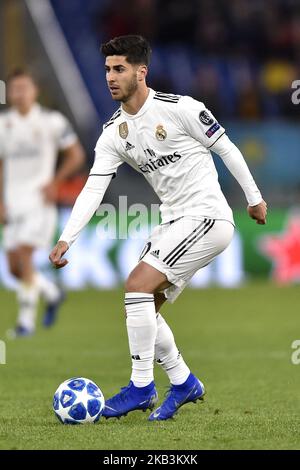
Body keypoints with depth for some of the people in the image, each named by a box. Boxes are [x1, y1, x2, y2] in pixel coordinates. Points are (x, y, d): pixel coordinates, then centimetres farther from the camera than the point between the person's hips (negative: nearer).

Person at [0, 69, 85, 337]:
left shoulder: (51, 121, -4)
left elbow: (76, 156, 4)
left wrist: (54, 182, -7)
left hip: (39, 199, -5)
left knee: (23, 256, -18)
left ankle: (26, 320, -9)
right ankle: (52, 294, 30)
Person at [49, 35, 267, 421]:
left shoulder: (179, 109, -14)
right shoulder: (114, 133, 5)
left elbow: (226, 148, -4)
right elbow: (94, 188, -2)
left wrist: (254, 198, 3)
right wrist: (66, 238, -14)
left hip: (207, 218, -8)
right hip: (174, 222, 8)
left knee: (138, 285, -18)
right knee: (142, 306, 7)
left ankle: (141, 387, -10)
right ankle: (183, 382, 23)